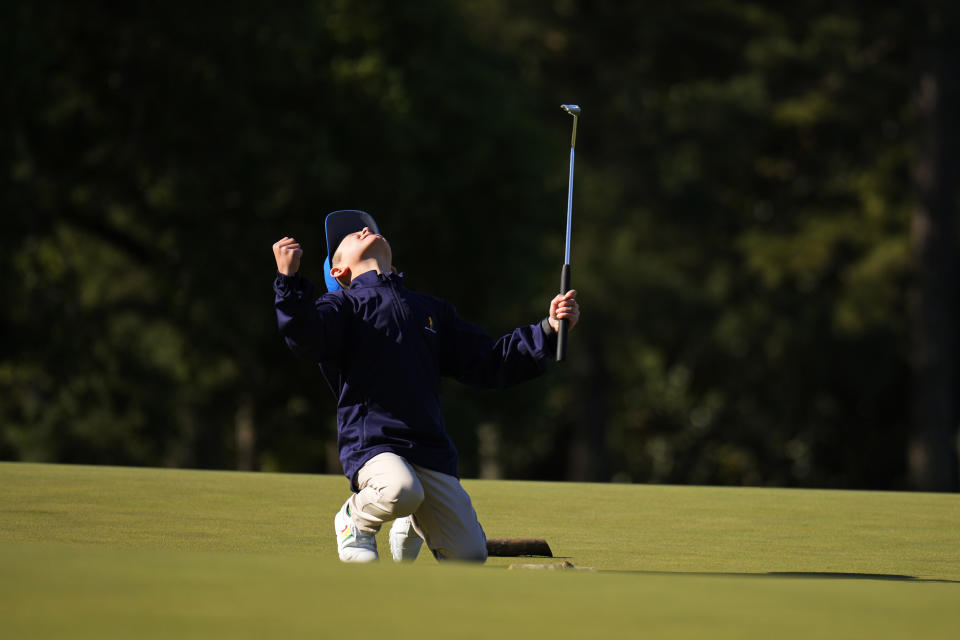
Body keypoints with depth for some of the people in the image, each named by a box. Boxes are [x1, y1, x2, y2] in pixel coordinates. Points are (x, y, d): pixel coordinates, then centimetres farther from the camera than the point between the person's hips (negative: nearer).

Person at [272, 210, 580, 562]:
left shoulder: (434, 311, 23)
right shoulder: (339, 307, 7)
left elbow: (490, 365, 18)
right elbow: (306, 341, -16)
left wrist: (548, 330, 8)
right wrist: (289, 280, -30)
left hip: (431, 450, 5)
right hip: (371, 445, -5)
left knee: (470, 555, -3)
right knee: (400, 490, -38)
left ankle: (414, 523, 30)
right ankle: (356, 518, -2)